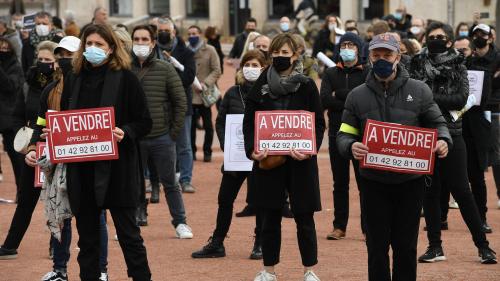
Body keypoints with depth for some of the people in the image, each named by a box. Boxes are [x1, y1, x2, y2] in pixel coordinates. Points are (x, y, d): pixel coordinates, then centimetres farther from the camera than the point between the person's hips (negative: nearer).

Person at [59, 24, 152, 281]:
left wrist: (125, 132, -20)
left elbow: (144, 123, -3)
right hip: (81, 169, 4)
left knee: (128, 233, 0)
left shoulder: (124, 79, -3)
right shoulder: (74, 79, 10)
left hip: (116, 169, -4)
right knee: (87, 235, 9)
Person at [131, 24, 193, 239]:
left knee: (169, 183, 5)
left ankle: (180, 223, 15)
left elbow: (180, 102, 2)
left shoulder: (165, 69, 0)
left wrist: (174, 132, -2)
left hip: (162, 138, -1)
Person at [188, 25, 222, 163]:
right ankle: (191, 151, 15)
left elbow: (216, 70, -5)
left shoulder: (210, 50, -1)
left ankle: (207, 152, 14)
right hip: (189, 94, 2)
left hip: (204, 94, -2)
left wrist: (206, 83, -18)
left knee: (207, 125, 5)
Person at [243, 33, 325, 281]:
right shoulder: (261, 86, 4)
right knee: (270, 217, 7)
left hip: (300, 161, -2)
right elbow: (248, 121, 4)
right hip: (267, 161, 2)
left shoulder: (306, 86, -1)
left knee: (304, 218, 3)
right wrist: (252, 150, -11)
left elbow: (319, 124, -1)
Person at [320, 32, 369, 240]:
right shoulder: (330, 74, 10)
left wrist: (338, 94, -13)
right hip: (337, 133, 3)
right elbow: (324, 100, -6)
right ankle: (339, 226, 13)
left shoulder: (367, 73, 2)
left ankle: (368, 227, 2)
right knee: (340, 182, 8)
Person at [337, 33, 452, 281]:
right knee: (377, 246, 5)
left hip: (411, 180, 0)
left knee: (406, 246, 7)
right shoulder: (357, 96, 3)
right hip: (374, 183, 0)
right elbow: (344, 135, 4)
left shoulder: (419, 91, 2)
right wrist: (350, 147, -20)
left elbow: (437, 123, 10)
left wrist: (443, 140, -13)